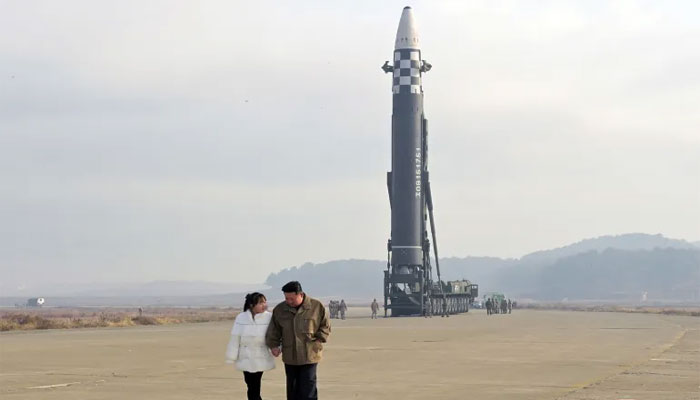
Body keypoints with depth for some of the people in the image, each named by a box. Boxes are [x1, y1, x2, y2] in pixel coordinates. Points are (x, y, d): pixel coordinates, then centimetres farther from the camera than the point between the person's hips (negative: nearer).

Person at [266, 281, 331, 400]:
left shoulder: (316, 306, -5)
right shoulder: (280, 309, 3)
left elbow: (325, 327, 3)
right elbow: (273, 330, 13)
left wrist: (317, 340, -8)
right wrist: (273, 345, 2)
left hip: (310, 356, -3)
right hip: (289, 357, 3)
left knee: (308, 390, -8)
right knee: (292, 389, 10)